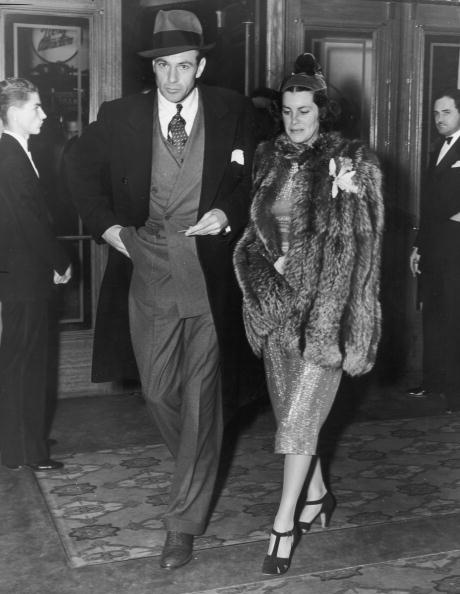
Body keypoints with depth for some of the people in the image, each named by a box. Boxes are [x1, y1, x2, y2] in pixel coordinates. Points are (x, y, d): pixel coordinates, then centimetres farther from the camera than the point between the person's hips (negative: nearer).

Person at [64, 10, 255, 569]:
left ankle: (183, 522, 14)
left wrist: (229, 212, -10)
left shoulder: (232, 112, -2)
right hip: (148, 273, 2)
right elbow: (79, 165, 15)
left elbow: (256, 175, 9)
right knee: (158, 392, 11)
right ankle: (199, 465, 43)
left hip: (210, 276, -1)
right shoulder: (120, 115, 0)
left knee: (202, 398, 2)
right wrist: (106, 224, 3)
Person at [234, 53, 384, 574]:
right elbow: (254, 228, 13)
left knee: (299, 413, -5)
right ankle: (317, 495, 36)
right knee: (292, 407, 14)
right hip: (276, 300, 5)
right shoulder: (267, 160, 8)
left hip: (324, 302, -5)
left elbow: (361, 237, -3)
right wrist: (272, 261, 1)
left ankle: (284, 525, 7)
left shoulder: (351, 160, -5)